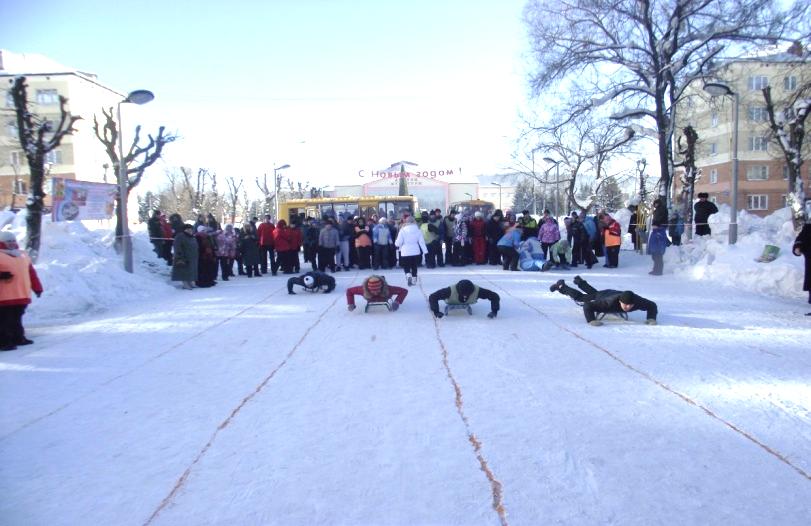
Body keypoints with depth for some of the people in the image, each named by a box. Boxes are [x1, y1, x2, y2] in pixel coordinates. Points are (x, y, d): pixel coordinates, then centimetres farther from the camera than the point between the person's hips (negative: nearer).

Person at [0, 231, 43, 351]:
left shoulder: (23, 255, 17)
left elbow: (32, 273, 20)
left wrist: (37, 287, 19)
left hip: (22, 295, 7)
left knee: (17, 318, 18)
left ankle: (18, 338, 28)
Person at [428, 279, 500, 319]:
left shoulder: (477, 290, -46)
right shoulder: (451, 290, -50)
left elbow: (495, 296, -39)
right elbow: (432, 297, -48)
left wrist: (494, 311, -45)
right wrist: (436, 312, -55)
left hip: (467, 302, 2)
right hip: (451, 301, -2)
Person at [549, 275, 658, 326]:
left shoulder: (637, 301, -43)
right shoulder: (610, 302, -52)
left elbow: (652, 305, -28)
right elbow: (587, 306, -50)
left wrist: (651, 318, -44)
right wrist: (591, 320, -61)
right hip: (601, 296, -5)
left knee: (593, 292, 39)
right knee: (579, 297, 24)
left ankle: (580, 281, 69)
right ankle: (561, 286, 48)